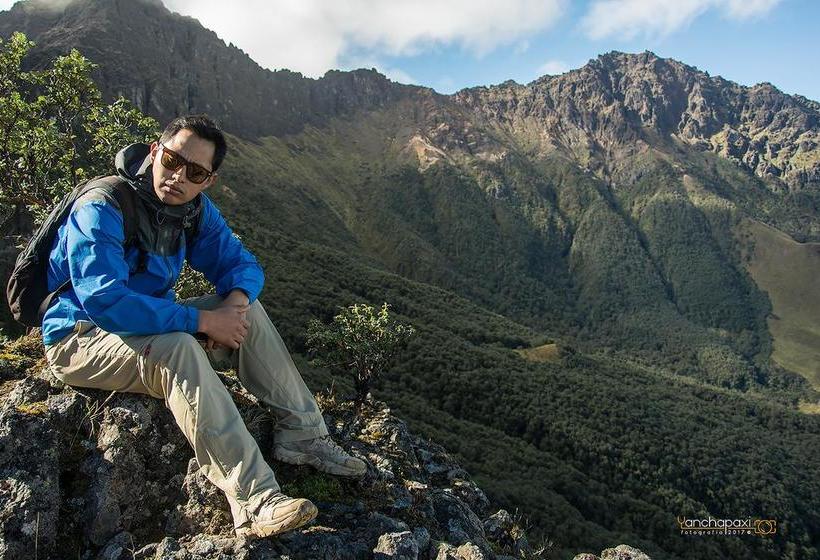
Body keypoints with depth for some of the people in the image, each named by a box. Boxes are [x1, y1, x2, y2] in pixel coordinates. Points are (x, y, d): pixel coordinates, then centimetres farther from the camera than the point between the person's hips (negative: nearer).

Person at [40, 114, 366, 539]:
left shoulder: (196, 209, -3)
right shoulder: (102, 210, -24)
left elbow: (242, 264, 1)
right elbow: (105, 301, -35)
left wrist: (236, 300, -23)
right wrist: (201, 320, -33)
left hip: (147, 324, 7)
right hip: (81, 340, -7)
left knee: (249, 311, -9)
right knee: (177, 348, -36)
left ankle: (301, 434, -9)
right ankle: (253, 501, -39)